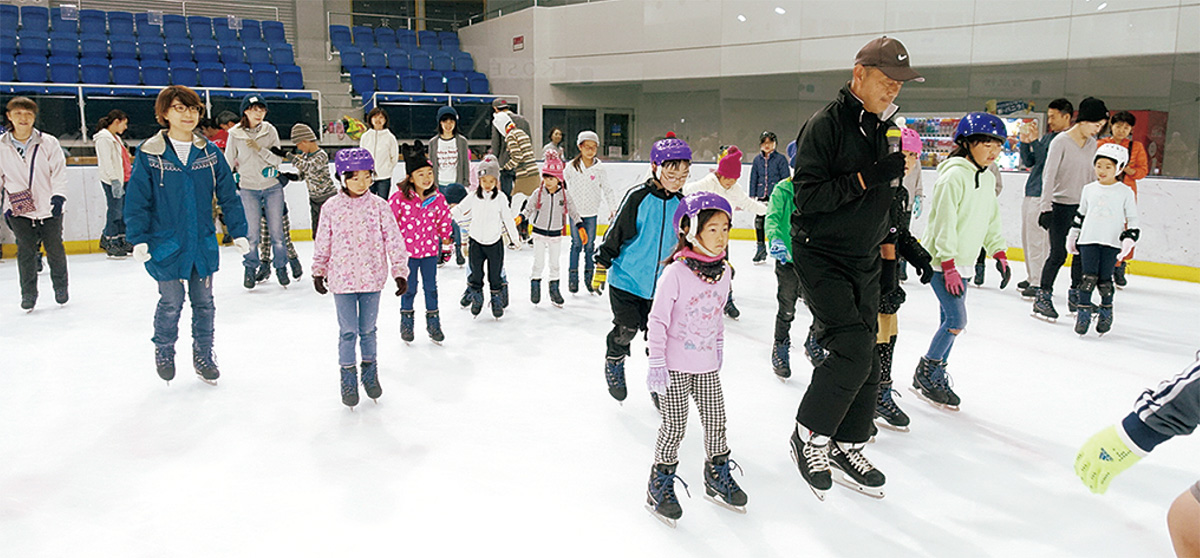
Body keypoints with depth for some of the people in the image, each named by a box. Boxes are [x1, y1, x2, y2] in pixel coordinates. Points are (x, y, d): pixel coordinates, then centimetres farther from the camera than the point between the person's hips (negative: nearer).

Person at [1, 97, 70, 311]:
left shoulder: (48, 143, -3)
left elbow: (59, 170, -2)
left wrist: (58, 195, -15)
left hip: (49, 208, 0)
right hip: (18, 211, 1)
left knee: (55, 249, 8)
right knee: (26, 250, -2)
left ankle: (61, 288, 28)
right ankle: (28, 294, 11)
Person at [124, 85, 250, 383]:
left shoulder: (210, 152, 2)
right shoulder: (149, 154, -6)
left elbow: (228, 195, 6)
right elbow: (137, 200, -5)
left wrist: (239, 232, 5)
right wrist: (138, 240, -10)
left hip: (203, 243, 3)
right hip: (166, 245, -3)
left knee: (204, 302, 12)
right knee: (171, 303, 7)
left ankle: (203, 355, 30)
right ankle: (164, 351, 33)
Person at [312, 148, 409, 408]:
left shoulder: (379, 205, -4)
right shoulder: (331, 207, -4)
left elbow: (393, 240, -1)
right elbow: (323, 242, 6)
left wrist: (400, 272, -1)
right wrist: (318, 272, 11)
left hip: (372, 278, 1)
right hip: (342, 279, 0)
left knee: (368, 330, 12)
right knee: (348, 332, 4)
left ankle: (370, 373, 32)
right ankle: (348, 379, 21)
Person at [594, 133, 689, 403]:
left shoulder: (680, 204, 2)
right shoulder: (638, 198, -15)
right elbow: (615, 233, -9)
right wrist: (601, 268, -6)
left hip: (661, 284, 4)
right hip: (627, 279, -4)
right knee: (627, 328, -5)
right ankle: (614, 361, 26)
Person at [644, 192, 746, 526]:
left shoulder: (722, 272, 0)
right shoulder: (675, 273, -19)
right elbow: (657, 320, -16)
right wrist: (657, 364, -16)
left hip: (707, 364, 6)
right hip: (675, 365, -6)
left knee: (716, 420, 13)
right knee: (675, 426, 0)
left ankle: (718, 477, 33)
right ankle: (660, 485, 18)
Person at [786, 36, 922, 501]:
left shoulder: (887, 128, 11)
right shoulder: (825, 124, -13)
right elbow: (808, 196, -21)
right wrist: (866, 178, -25)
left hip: (865, 261, 8)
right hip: (821, 257, -8)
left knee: (866, 359, 8)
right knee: (852, 350, -17)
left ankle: (847, 449, 23)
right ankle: (808, 436, 3)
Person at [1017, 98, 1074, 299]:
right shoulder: (1047, 137, 17)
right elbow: (1028, 162, 17)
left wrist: (1035, 142, -19)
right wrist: (1025, 143, 3)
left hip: (1044, 196, -9)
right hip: (1031, 193, 9)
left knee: (1037, 241, -9)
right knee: (1027, 238, 14)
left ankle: (1039, 284, -4)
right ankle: (1031, 278, 24)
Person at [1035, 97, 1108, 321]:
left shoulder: (1091, 143, 10)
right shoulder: (1061, 142, -10)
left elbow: (1091, 174, 18)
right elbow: (1048, 175, -14)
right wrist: (1046, 206, -18)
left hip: (1082, 206, 7)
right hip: (1060, 205, -6)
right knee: (1058, 254, -9)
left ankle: (1076, 297, 19)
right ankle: (1043, 298, 1)